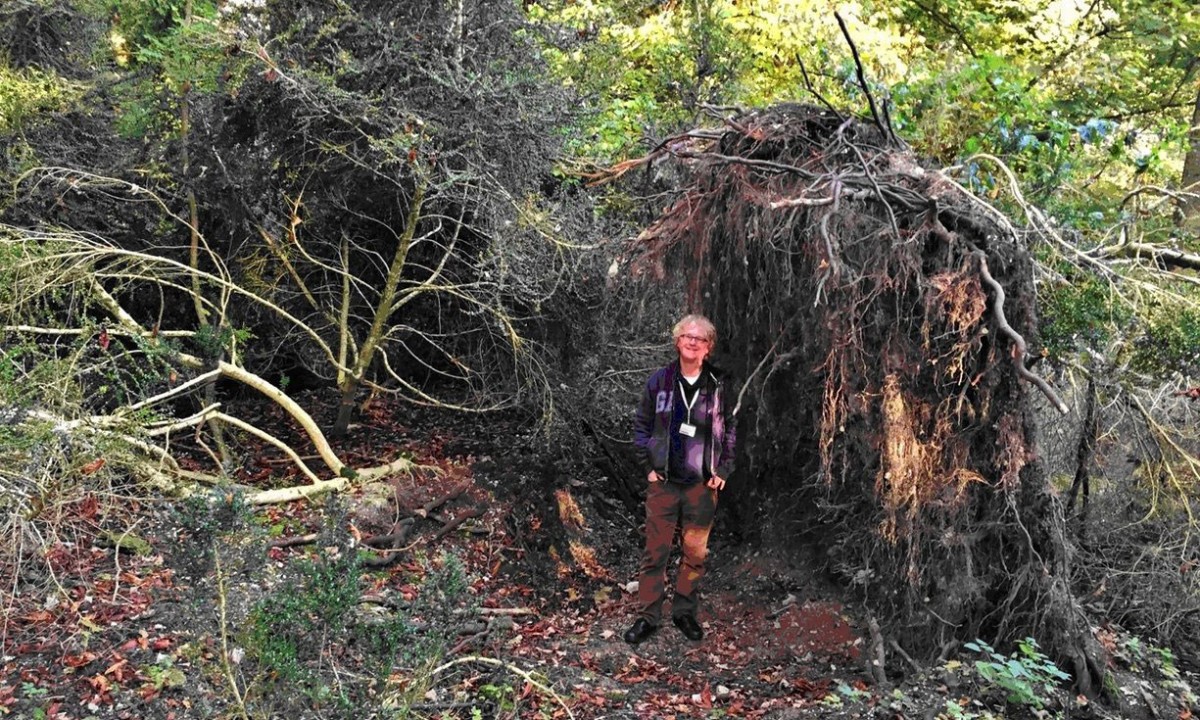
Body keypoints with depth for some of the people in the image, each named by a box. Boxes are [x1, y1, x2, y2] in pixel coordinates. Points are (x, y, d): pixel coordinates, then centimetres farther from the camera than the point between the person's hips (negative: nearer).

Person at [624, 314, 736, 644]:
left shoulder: (717, 386, 0)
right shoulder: (660, 381, -1)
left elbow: (728, 430, 8)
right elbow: (641, 424, 6)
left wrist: (723, 470, 1)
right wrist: (648, 466, 0)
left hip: (702, 483, 1)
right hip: (664, 481, -1)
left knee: (696, 552, 8)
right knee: (655, 551, 2)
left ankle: (685, 611, 23)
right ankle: (648, 616, 11)